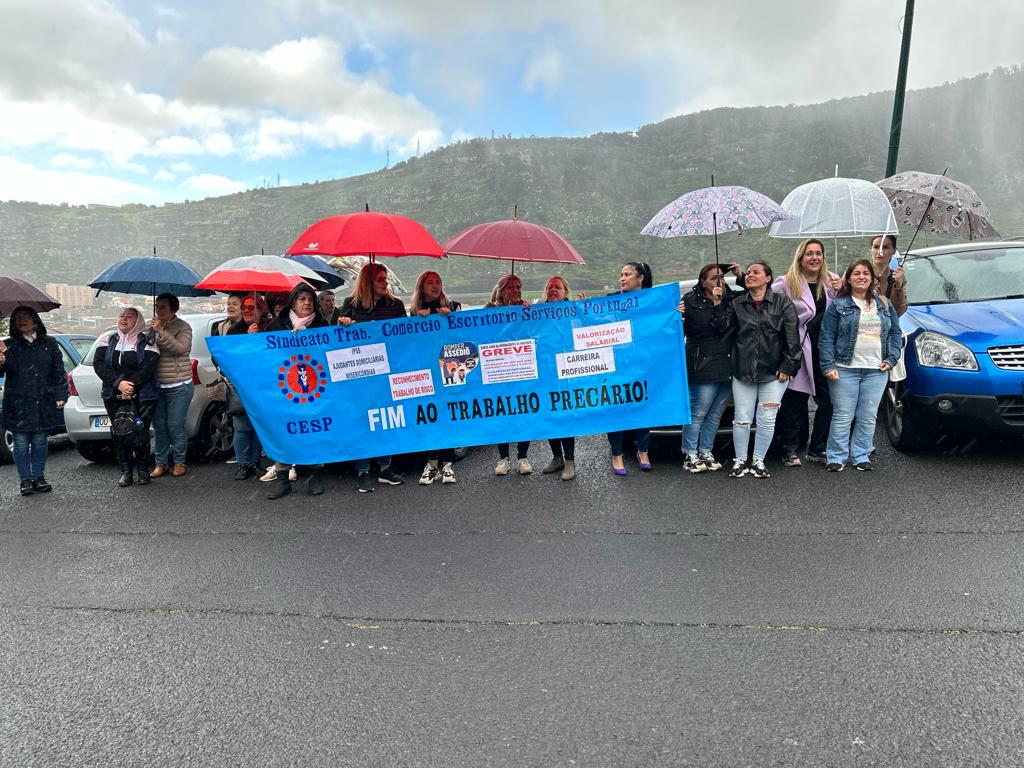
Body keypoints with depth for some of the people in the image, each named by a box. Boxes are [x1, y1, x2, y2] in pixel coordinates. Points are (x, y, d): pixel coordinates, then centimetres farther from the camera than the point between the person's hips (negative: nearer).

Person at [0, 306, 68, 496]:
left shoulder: (49, 344, 9)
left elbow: (59, 372, 9)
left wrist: (60, 395, 1)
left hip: (43, 402, 1)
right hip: (18, 404, -1)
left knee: (40, 441, 7)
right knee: (21, 443, 1)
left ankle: (38, 477, 18)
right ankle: (26, 480, 11)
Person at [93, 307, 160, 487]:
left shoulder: (146, 343, 4)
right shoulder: (109, 341, 14)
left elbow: (148, 368, -9)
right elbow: (98, 363, 0)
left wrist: (129, 385, -16)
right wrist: (119, 383, -14)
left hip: (142, 397, -3)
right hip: (114, 397, 3)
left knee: (140, 432, -7)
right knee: (119, 433, 1)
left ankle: (143, 470, 8)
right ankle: (125, 472, 9)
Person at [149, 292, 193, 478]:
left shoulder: (183, 327, -4)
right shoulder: (153, 327, 12)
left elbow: (181, 348, -21)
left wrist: (161, 332, -24)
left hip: (178, 386, -5)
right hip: (157, 386, 5)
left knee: (175, 426, -3)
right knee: (159, 426, 8)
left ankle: (179, 462, 10)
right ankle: (161, 462, 17)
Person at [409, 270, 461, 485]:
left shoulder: (452, 306, 10)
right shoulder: (415, 312, 14)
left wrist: (449, 316, -9)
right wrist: (419, 317, -6)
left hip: (446, 365, -1)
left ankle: (446, 463, -1)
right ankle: (432, 463, 5)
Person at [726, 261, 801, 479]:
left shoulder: (782, 303, 2)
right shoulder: (736, 304, 8)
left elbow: (792, 337, -3)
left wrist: (788, 366, -7)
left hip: (773, 372, -1)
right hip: (742, 371, 1)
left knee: (767, 419, 2)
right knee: (741, 418, 3)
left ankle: (758, 461, 16)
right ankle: (740, 461, 16)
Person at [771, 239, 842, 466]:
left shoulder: (833, 281, 12)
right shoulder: (786, 283, -2)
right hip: (799, 352, -4)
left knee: (828, 401, 5)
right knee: (795, 402, 1)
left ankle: (818, 449, 18)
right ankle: (791, 451, 11)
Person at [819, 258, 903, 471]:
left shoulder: (885, 304, 13)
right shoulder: (838, 305, 1)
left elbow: (896, 333, 16)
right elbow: (826, 338, -3)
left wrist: (891, 359, 3)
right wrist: (828, 365, -12)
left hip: (876, 371, 3)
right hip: (845, 369, -3)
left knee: (868, 417, 6)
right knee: (843, 416, -2)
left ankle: (861, 456, 17)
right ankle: (836, 457, 7)